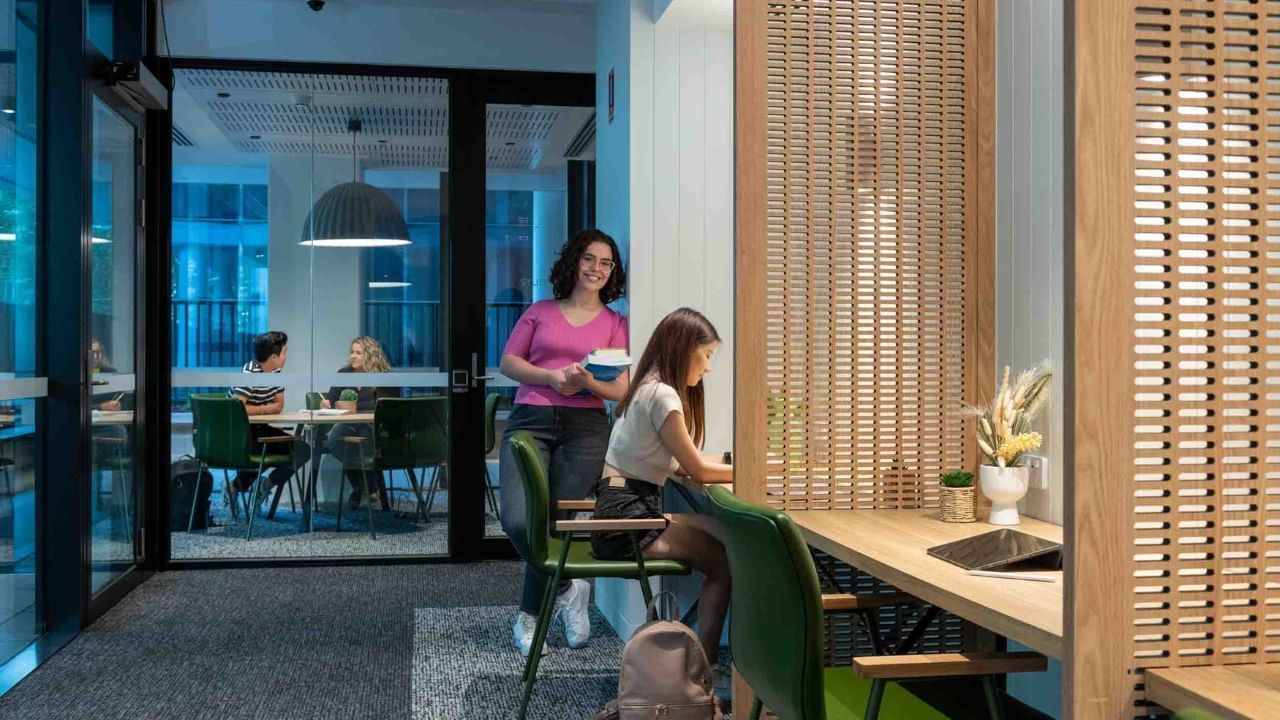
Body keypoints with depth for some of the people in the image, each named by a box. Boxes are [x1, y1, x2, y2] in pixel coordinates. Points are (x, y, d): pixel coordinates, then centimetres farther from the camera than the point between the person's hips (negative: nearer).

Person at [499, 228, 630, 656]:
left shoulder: (614, 324, 14)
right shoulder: (540, 312, 16)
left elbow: (620, 390, 8)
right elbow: (507, 363, 11)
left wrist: (587, 380, -13)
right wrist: (551, 377, -6)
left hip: (585, 428, 0)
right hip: (530, 420, 0)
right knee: (518, 521, -20)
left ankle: (529, 616, 16)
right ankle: (567, 589, 5)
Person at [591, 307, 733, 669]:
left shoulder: (650, 389, 15)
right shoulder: (662, 395, -14)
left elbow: (675, 465, 16)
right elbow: (697, 470, -8)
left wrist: (733, 464, 10)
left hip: (626, 512, 9)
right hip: (626, 520, -9)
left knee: (726, 536, 3)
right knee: (726, 560, -12)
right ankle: (704, 663, -7)